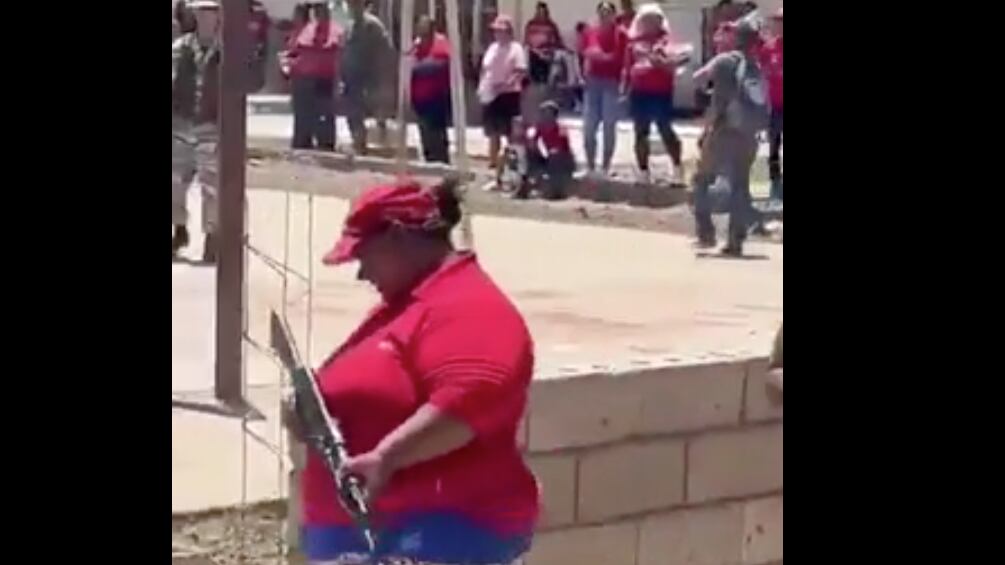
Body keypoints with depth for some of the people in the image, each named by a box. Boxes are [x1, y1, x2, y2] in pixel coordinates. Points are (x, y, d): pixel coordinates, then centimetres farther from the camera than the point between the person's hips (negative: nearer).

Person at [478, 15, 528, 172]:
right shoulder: (492, 48, 12)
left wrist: (507, 83, -29)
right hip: (490, 94, 7)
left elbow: (521, 71, -18)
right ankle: (493, 161, 20)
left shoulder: (516, 48, -9)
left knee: (510, 131, -2)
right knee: (493, 131, 12)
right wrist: (481, 88, 8)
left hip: (508, 94, -7)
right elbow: (485, 70, 18)